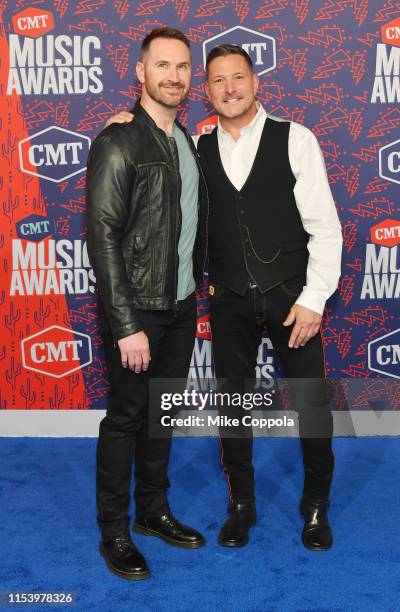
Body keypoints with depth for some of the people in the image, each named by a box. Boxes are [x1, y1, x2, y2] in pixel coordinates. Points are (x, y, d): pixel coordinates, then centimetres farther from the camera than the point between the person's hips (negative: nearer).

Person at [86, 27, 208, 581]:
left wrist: (199, 283, 9)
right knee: (125, 419, 6)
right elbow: (103, 239, -18)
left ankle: (153, 511, 35)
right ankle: (114, 532, 23)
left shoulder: (186, 142, 10)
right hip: (138, 312, -7)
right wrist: (127, 327, -19)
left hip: (181, 308, 7)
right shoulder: (118, 144, -14)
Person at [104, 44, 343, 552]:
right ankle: (240, 505, 33)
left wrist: (313, 298, -11)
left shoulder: (294, 140, -4)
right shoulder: (196, 150, 3)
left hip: (291, 296, -2)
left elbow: (324, 226, -6)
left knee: (311, 402, 7)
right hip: (229, 301, 2)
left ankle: (316, 508, 31)